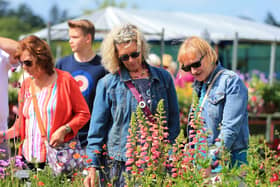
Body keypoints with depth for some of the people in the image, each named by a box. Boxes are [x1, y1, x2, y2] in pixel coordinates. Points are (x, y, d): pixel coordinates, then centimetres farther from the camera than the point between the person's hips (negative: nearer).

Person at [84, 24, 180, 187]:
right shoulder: (107, 84, 4)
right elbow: (97, 129, 5)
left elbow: (174, 119, 15)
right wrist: (92, 166, -1)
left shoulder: (163, 78, 9)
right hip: (120, 163, -1)